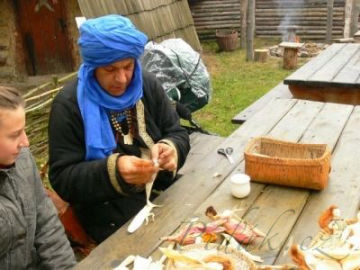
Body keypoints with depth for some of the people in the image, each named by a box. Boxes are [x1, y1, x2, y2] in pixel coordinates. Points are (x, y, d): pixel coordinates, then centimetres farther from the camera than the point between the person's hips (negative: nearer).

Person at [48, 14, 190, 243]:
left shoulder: (149, 85, 3)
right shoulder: (69, 104, -11)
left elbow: (177, 134, 7)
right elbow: (62, 179, -12)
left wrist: (170, 150, -18)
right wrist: (113, 171, -29)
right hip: (111, 213, -5)